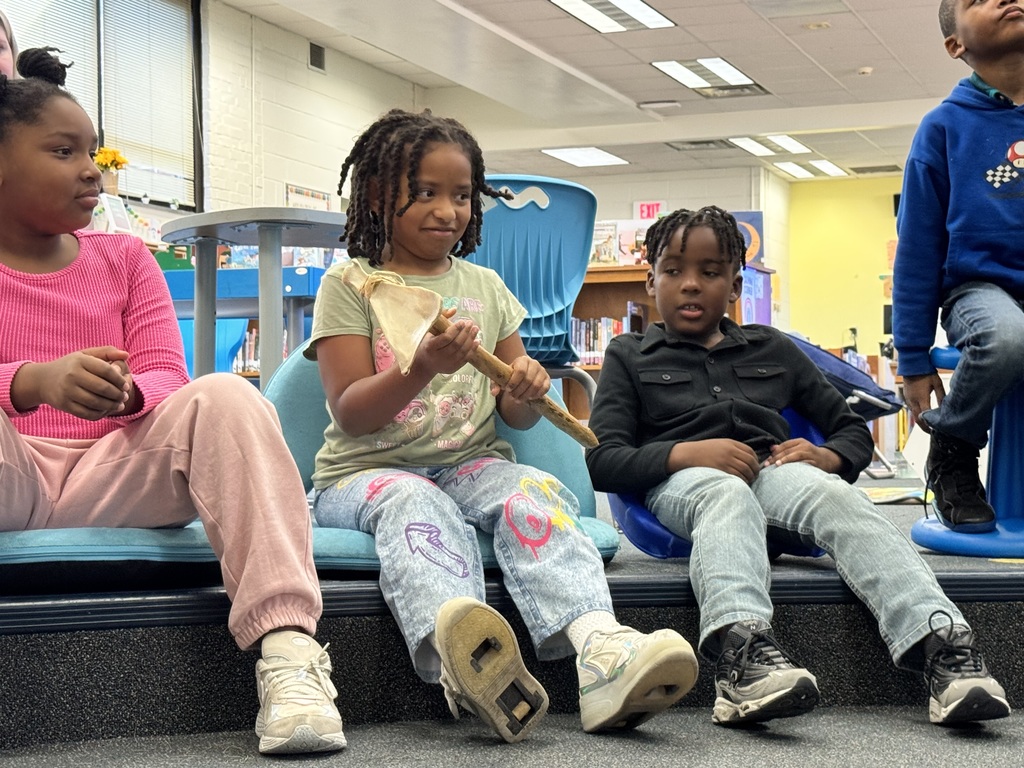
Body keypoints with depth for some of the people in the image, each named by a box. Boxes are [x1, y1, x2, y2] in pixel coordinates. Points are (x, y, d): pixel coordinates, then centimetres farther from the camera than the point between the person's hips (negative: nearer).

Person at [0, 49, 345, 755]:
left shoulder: (125, 259, 17)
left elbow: (167, 378, 4)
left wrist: (123, 390, -22)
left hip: (111, 477, 3)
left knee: (224, 396, -24)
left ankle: (286, 649, -38)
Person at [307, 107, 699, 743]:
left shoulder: (486, 286, 15)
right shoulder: (350, 284, 3)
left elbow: (516, 418, 16)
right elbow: (350, 415, -8)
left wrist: (525, 391, -10)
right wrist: (424, 368, -25)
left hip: (470, 464, 3)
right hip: (367, 473, -3)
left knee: (535, 494, -28)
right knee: (415, 504, -36)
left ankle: (600, 650, -54)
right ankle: (461, 660, -66)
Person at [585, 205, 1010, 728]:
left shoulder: (774, 350, 29)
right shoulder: (629, 356, 21)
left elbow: (854, 431, 27)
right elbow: (602, 461, 5)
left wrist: (827, 457, 1)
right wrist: (686, 452, -14)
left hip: (772, 471, 2)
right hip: (679, 483, -2)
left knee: (834, 495, -32)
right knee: (726, 495, -38)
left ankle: (942, 644, -51)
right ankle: (740, 650, -64)